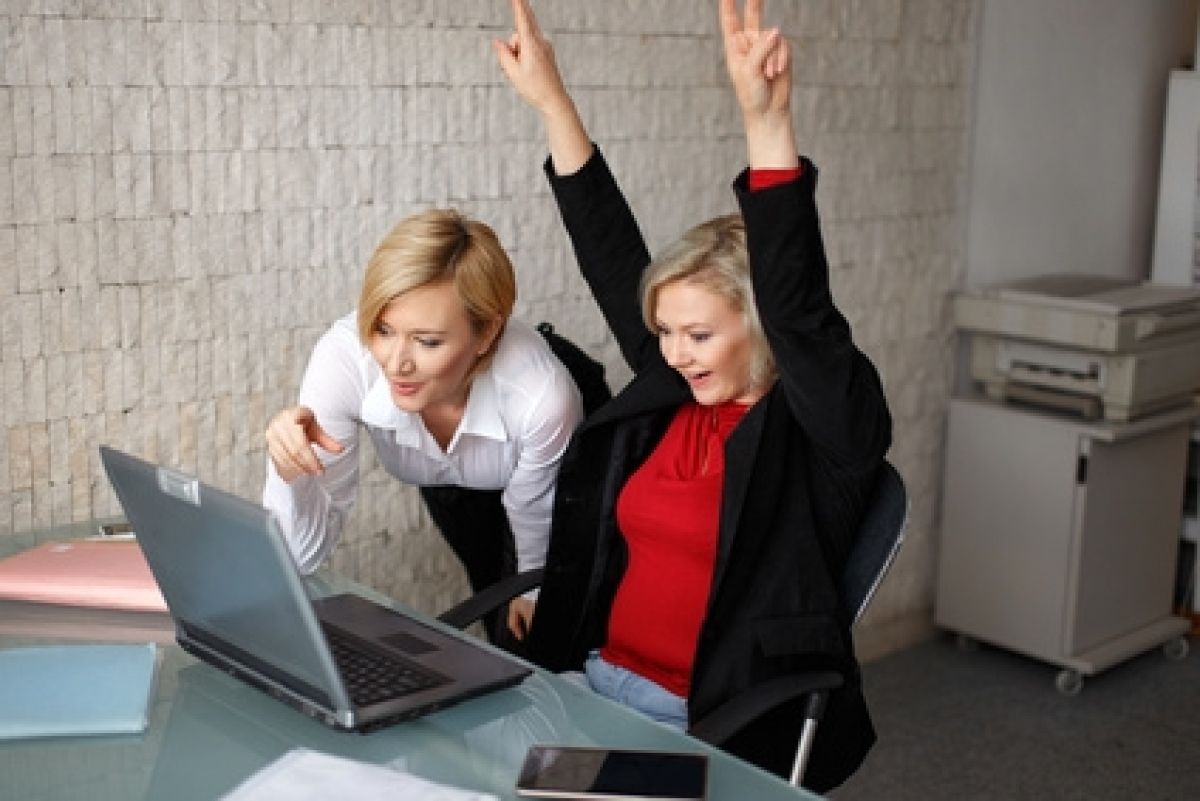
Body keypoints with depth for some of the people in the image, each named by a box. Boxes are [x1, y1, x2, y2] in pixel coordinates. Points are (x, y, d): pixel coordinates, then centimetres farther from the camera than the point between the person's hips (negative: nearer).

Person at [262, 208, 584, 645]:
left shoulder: (541, 397, -44)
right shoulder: (344, 358, -39)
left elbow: (538, 524, -20)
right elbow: (305, 554, -35)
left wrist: (533, 591, -1)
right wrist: (290, 470, -55)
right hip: (447, 488, 2)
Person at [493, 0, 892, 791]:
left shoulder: (827, 425, -9)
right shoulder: (669, 391, 7)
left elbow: (799, 305, -25)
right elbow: (613, 261, 6)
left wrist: (767, 122, -36)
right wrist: (552, 102, 3)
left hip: (726, 723, -6)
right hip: (597, 680, 6)